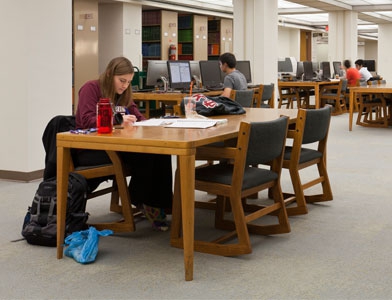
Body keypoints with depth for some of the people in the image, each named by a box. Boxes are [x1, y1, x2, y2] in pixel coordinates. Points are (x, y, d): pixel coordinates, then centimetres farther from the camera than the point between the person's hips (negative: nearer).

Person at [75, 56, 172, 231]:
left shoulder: (123, 94, 20)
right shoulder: (91, 89, -1)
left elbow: (138, 117, 19)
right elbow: (87, 120, -14)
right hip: (89, 150, -6)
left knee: (161, 152, -23)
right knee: (143, 154, -31)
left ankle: (158, 204, -20)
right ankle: (140, 201, -10)